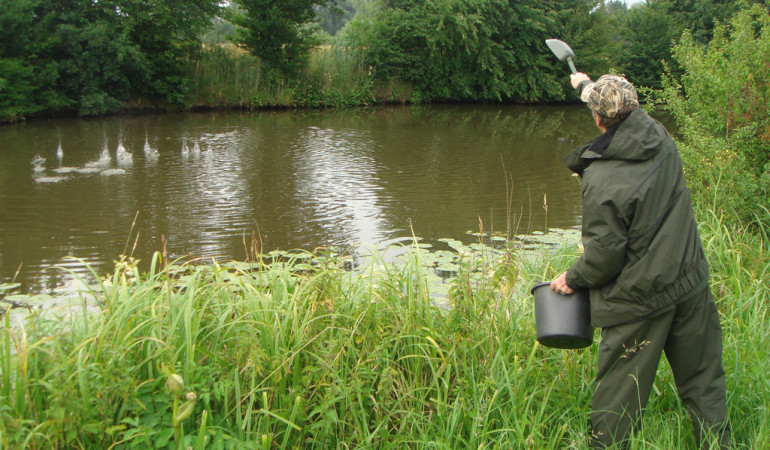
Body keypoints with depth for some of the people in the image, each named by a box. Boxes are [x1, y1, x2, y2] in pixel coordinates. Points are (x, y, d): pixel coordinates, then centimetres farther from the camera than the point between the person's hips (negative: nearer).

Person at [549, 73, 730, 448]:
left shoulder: (600, 180, -21)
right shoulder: (659, 138, -3)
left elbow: (605, 254, -17)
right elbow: (629, 114, 21)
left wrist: (573, 279, 2)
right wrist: (587, 86, 36)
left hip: (639, 299, -6)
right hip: (691, 284, 6)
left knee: (619, 391, 7)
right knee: (703, 379, 18)